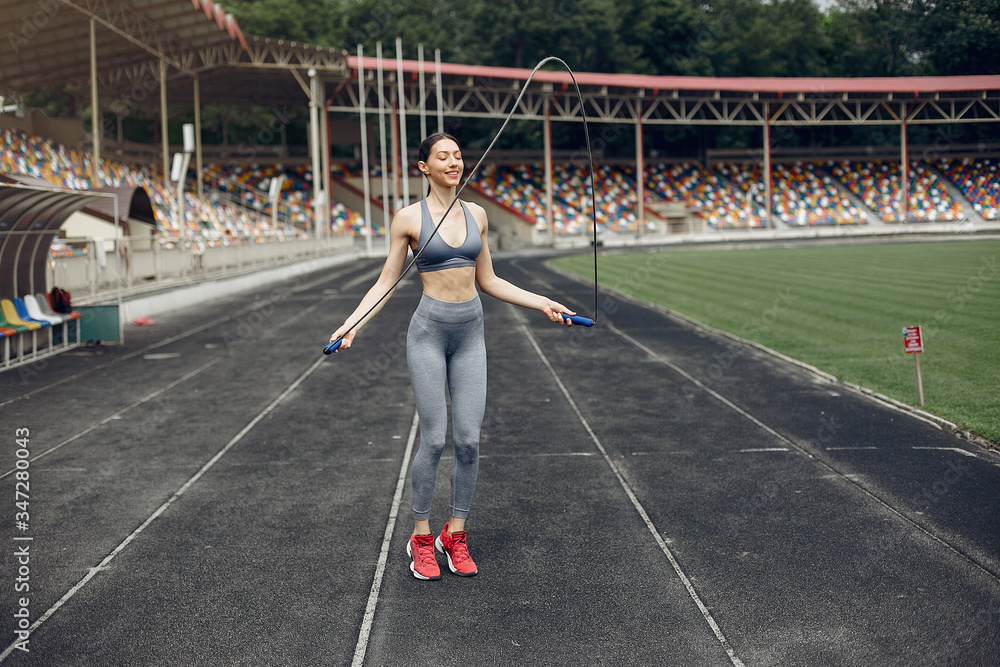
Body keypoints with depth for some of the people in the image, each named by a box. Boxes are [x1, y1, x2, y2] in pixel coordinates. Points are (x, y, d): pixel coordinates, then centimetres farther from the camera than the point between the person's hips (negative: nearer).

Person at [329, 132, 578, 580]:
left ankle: (455, 535, 18)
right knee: (434, 440, -4)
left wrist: (542, 303, 12)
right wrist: (352, 323, -15)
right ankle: (421, 538, 15)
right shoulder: (409, 218, -3)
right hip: (429, 332, -4)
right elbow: (386, 283, -1)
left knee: (469, 441, 1)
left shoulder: (476, 214, 9)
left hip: (471, 333, 4)